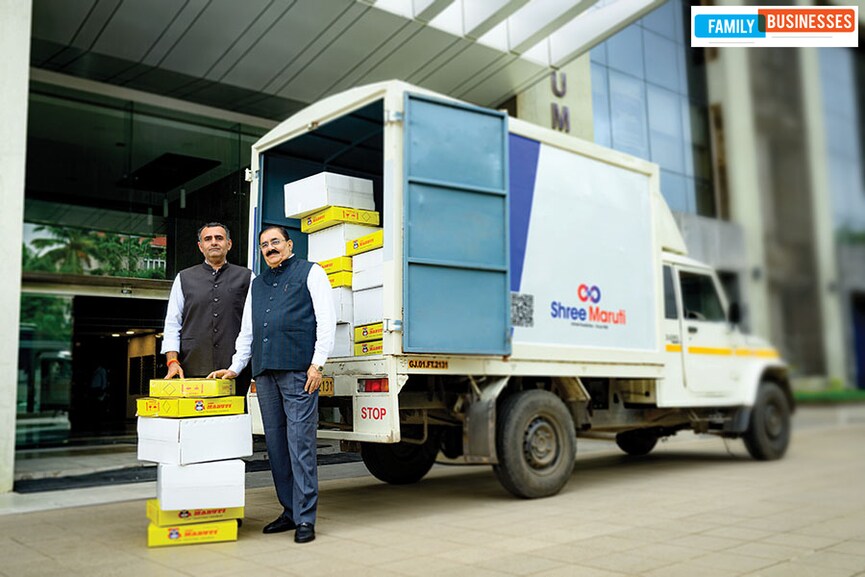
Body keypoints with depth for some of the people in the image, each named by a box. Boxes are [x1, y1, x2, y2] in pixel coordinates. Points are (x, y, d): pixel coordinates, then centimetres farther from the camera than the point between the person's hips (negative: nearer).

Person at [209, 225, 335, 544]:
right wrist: (235, 367, 17)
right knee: (275, 444, 7)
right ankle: (289, 511, 16)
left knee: (300, 442, -9)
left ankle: (305, 518, -4)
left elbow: (326, 320, -2)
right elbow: (247, 331, 27)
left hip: (298, 370, -6)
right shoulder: (257, 284, 25)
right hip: (264, 373, 6)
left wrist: (317, 364, -10)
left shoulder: (310, 272, 7)